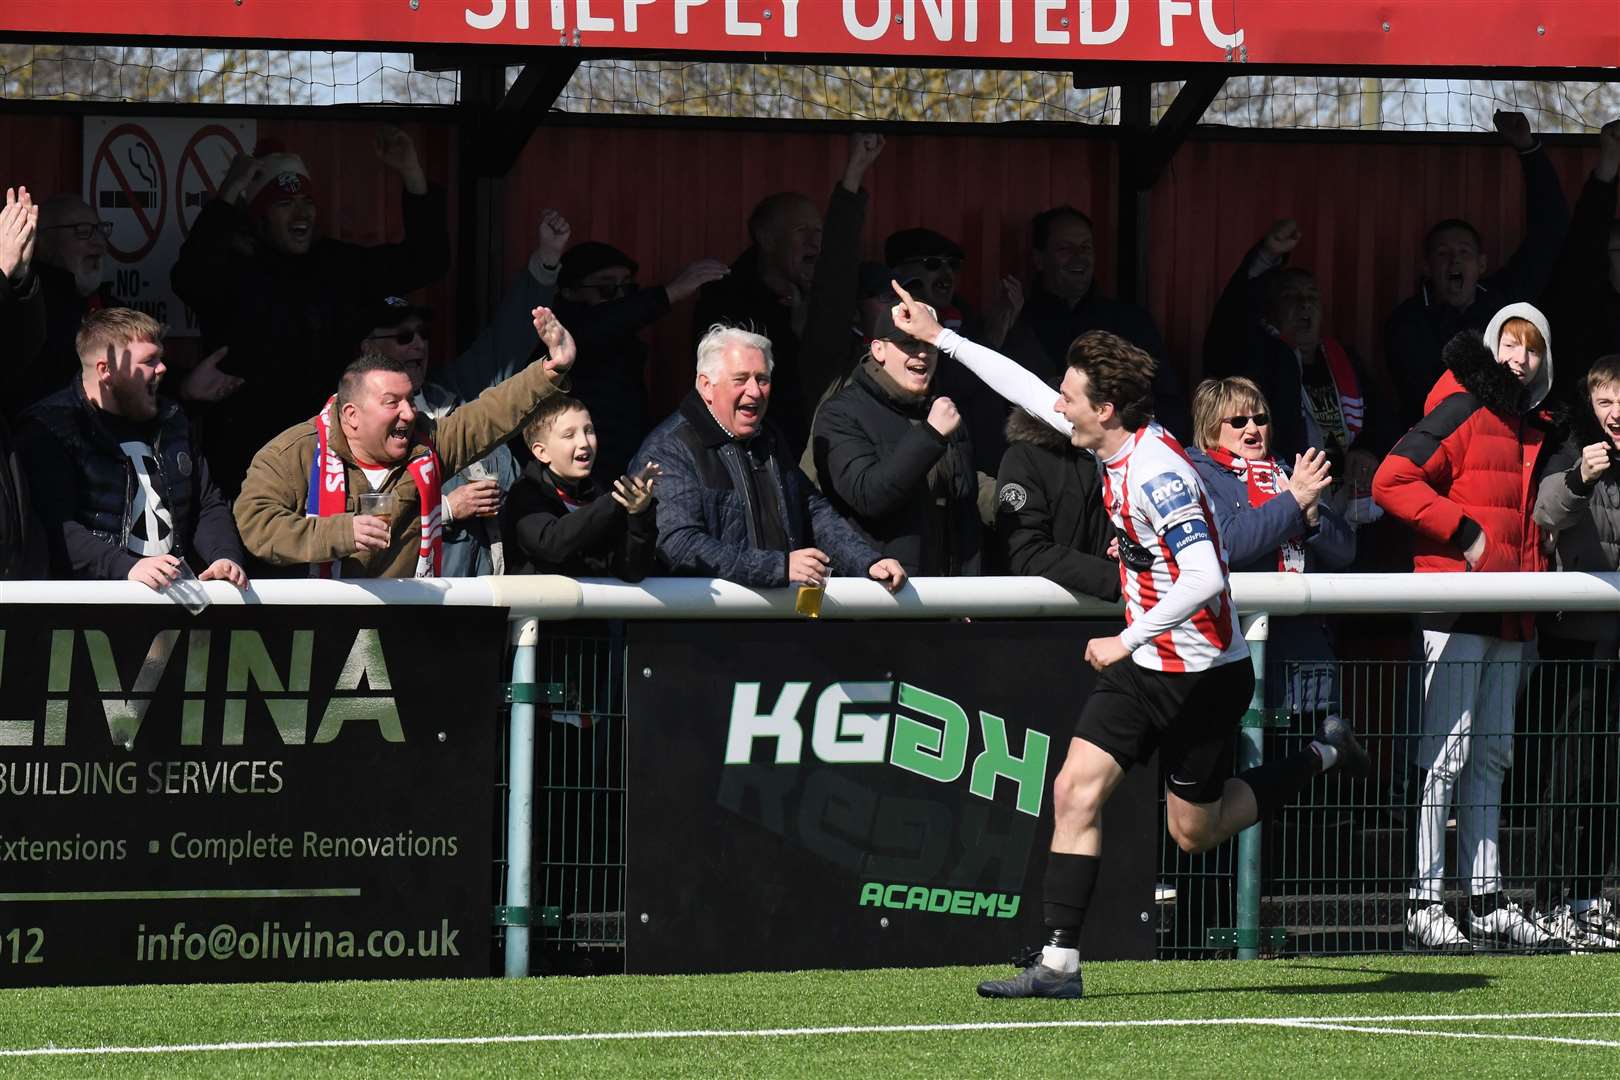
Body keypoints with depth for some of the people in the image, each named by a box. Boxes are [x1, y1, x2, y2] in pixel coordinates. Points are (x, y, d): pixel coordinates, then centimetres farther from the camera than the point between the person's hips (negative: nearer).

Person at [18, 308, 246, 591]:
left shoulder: (170, 419, 18)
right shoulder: (51, 428, -5)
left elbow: (209, 505, 22)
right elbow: (55, 526, -16)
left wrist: (226, 557, 2)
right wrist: (126, 568, -27)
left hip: (177, 587, 6)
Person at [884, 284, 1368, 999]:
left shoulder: (1158, 472, -25)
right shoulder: (1114, 444, 1)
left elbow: (1203, 578, -31)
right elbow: (1029, 391, 16)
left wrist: (1128, 641, -23)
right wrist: (939, 337, 19)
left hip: (1200, 674, -8)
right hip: (1144, 665, 8)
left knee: (1196, 831, 7)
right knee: (1076, 788, -5)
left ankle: (1322, 757, 27)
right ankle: (1059, 963, -5)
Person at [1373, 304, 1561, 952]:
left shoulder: (1534, 429, 18)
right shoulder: (1464, 412, -7)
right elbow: (1392, 481, -15)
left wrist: (1537, 585, 16)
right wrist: (1464, 533, -17)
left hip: (1509, 617, 8)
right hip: (1454, 605, -8)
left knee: (1491, 754, 11)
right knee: (1445, 752, -9)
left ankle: (1487, 900, 16)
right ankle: (1423, 904, -10)